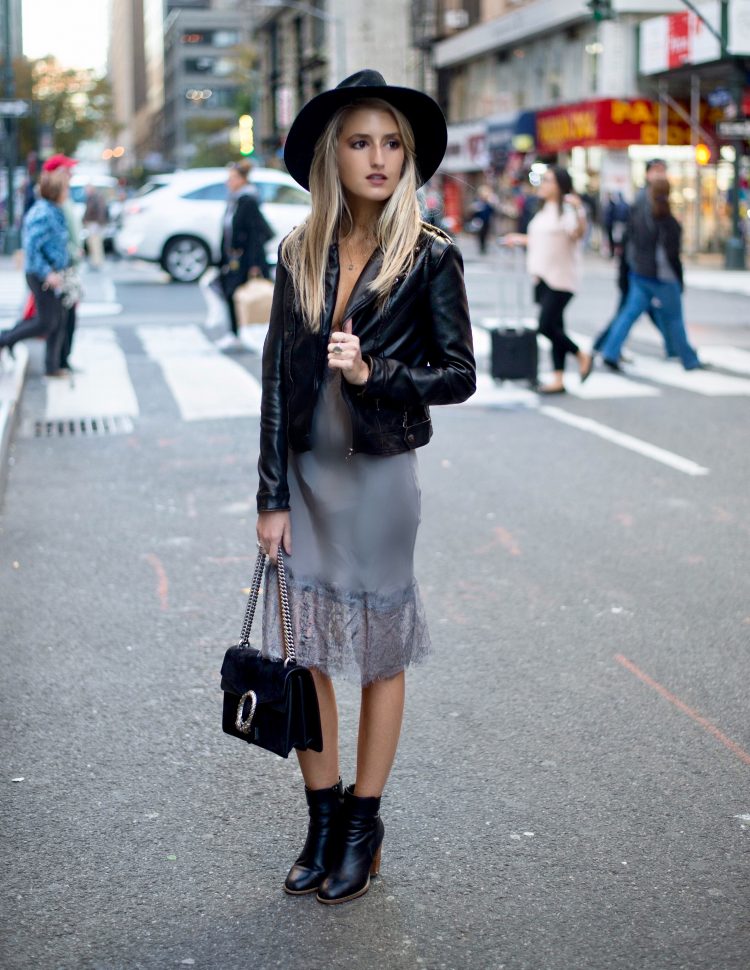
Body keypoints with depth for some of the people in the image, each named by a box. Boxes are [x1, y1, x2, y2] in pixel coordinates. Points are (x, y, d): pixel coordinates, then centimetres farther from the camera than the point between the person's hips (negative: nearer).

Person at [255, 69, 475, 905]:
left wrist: (373, 372, -21)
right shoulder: (300, 254, 2)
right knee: (304, 651, 7)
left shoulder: (429, 256, -6)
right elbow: (277, 377, 2)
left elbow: (459, 375, -5)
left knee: (379, 655, 8)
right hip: (305, 472, 3)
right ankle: (322, 825, 23)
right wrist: (273, 497, -1)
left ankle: (363, 826, 22)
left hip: (378, 475, -3)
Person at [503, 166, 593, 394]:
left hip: (560, 279, -9)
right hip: (543, 278, 9)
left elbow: (578, 233, -26)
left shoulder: (568, 209, -10)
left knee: (546, 326, -14)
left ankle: (582, 356, 8)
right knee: (554, 328, 8)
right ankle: (558, 379, 11)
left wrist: (578, 211, -41)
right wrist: (521, 239, 32)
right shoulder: (545, 210, 18)